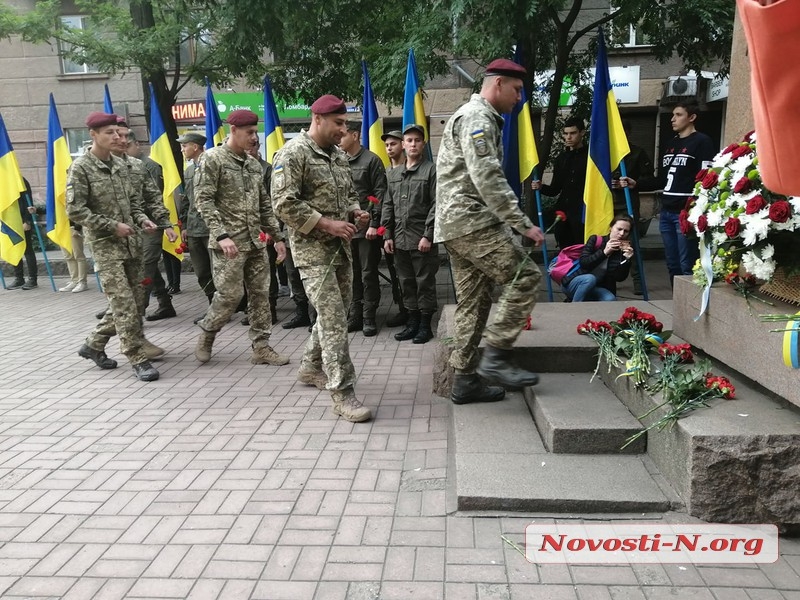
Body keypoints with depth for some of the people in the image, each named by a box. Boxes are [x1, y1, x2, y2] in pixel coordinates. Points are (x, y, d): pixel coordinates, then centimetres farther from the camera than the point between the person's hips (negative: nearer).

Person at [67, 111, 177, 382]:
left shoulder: (120, 164, 11)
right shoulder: (80, 167, -8)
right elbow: (74, 210, -13)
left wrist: (142, 219, -1)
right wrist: (112, 226, -16)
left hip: (131, 242, 7)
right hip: (105, 245, -7)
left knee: (135, 300, 10)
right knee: (124, 305, -8)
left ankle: (94, 345, 27)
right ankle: (138, 359, 1)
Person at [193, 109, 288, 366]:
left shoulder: (254, 164, 15)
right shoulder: (213, 158, -5)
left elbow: (264, 204, 18)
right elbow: (203, 200, -11)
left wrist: (277, 236, 13)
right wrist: (221, 235, -20)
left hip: (256, 241, 7)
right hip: (229, 242, -7)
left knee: (259, 294, 5)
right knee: (230, 294, -4)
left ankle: (261, 347, 12)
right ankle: (206, 335, 20)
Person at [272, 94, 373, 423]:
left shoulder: (340, 156, 15)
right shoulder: (293, 153, -10)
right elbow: (284, 203, -17)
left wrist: (356, 212, 3)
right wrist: (327, 224, -19)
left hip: (341, 247, 8)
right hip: (313, 249, -8)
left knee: (336, 312, 15)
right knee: (333, 319, -11)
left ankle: (311, 367, 34)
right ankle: (342, 391, -5)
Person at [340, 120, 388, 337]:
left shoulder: (371, 160, -3)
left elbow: (380, 194, -8)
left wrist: (374, 224, -14)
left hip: (366, 228, -5)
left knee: (369, 274, 1)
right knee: (351, 274, 10)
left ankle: (369, 318, 9)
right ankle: (355, 316, 19)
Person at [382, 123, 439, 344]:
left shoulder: (431, 170, -2)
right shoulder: (394, 174, 15)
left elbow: (436, 206, -9)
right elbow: (388, 206, 15)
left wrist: (428, 235, -15)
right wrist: (387, 235, 7)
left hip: (422, 239, -5)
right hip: (400, 239, 6)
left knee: (425, 283, 2)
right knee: (406, 283, 12)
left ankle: (425, 325, 13)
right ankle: (412, 322, 23)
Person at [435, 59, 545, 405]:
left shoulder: (478, 117, 25)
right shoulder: (478, 118, -9)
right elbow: (488, 179, -21)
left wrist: (514, 222, 24)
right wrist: (523, 224, -21)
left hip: (457, 224, 11)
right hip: (472, 221, -11)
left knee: (473, 302, 10)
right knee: (525, 276, -11)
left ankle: (464, 380, 14)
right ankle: (496, 356, -9)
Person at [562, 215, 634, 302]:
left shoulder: (624, 250, 3)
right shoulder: (595, 240, -4)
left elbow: (620, 278, -5)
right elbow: (583, 262, -16)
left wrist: (627, 260, -20)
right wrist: (604, 252, -25)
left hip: (597, 289, 3)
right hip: (575, 283, -3)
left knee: (610, 299, -29)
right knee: (589, 279, -36)